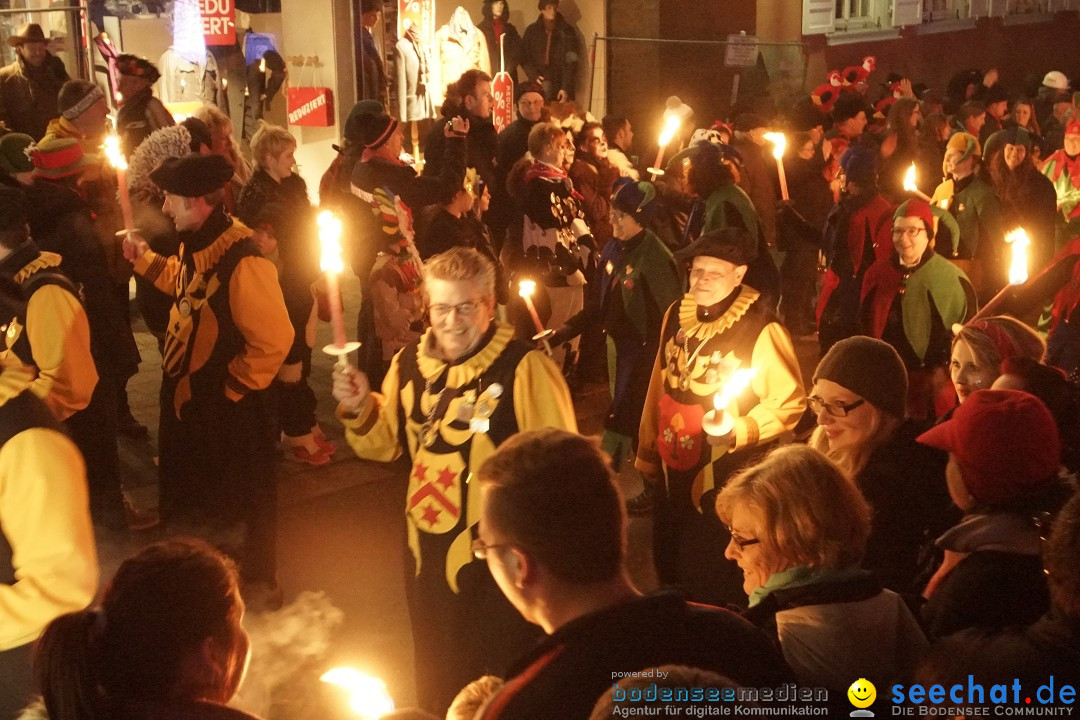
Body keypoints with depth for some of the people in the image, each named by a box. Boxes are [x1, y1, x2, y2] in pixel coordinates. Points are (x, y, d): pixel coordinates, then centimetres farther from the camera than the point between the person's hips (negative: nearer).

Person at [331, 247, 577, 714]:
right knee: (437, 683, 27)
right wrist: (360, 410, -8)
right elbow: (386, 444, 12)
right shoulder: (409, 363, 1)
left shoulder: (525, 368, -20)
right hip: (427, 553, 6)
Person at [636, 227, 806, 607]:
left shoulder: (762, 328, -18)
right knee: (670, 568, 23)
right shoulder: (677, 314, 2)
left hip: (726, 479, -6)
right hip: (673, 469, 7)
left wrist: (740, 431, -29)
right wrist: (648, 453, 17)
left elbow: (790, 401, -15)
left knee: (713, 583, 6)